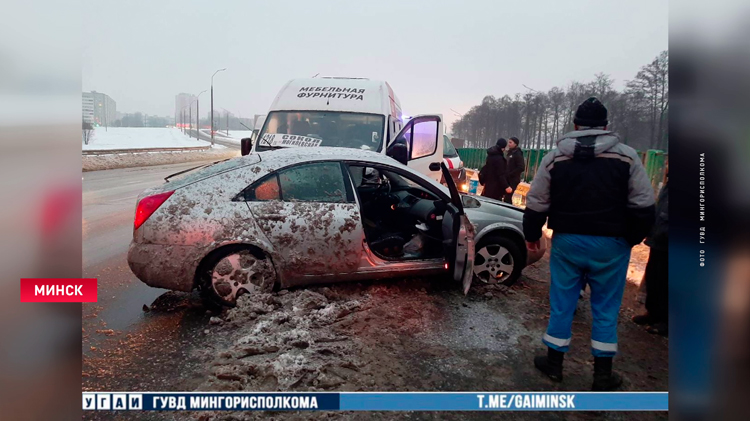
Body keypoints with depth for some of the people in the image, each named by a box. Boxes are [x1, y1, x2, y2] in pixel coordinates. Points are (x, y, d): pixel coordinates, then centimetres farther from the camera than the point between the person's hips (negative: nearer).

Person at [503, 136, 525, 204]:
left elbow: (521, 167, -19)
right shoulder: (510, 153, 14)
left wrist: (510, 174, -19)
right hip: (508, 179, 8)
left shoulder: (518, 154, -11)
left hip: (513, 180, -8)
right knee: (506, 196, 10)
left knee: (507, 197, -11)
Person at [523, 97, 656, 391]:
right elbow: (643, 205, -3)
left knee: (561, 304, 13)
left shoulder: (555, 158, 0)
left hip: (566, 242, 1)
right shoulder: (626, 156, -3)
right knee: (606, 308, 10)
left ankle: (554, 363, 24)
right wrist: (633, 238, 11)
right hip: (611, 245, -1)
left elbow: (536, 204, 2)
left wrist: (532, 235, 16)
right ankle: (603, 374, 18)